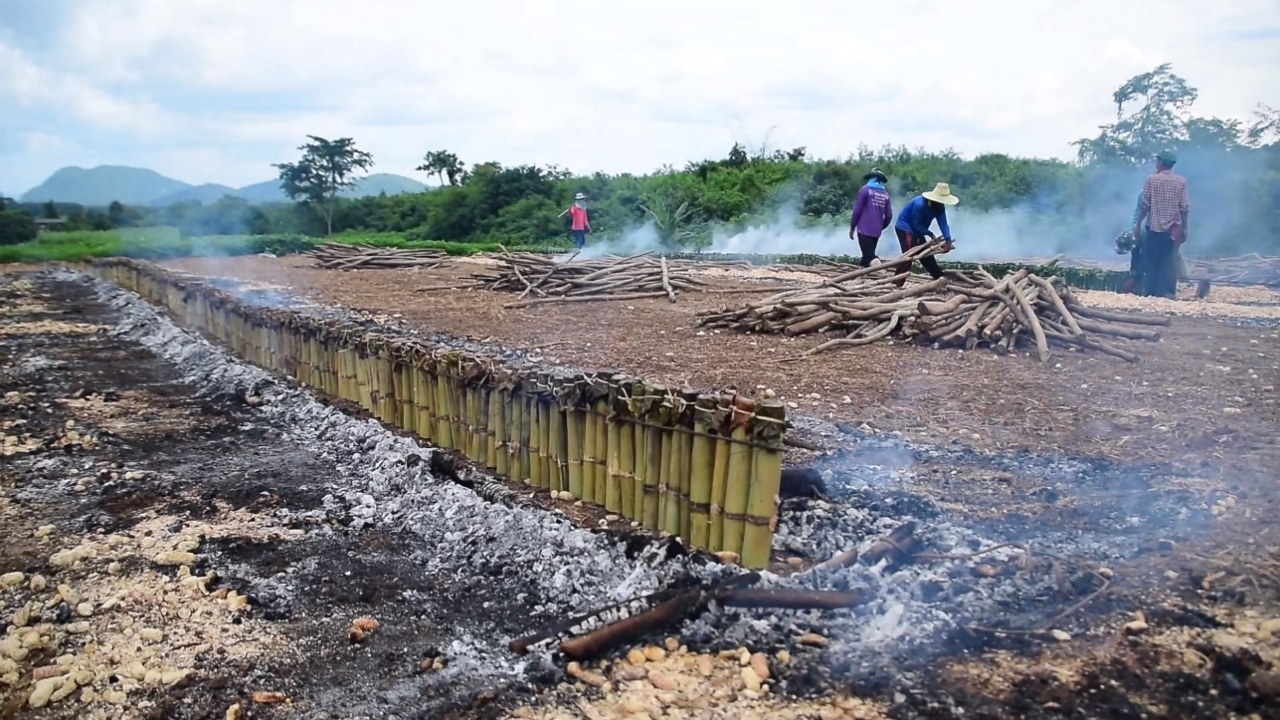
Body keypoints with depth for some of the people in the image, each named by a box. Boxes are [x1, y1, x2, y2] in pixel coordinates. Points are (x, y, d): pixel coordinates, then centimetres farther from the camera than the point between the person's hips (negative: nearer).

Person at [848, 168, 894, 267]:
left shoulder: (865, 189, -4)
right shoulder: (885, 194, 10)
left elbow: (857, 210, -7)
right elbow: (889, 215, 9)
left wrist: (852, 227, 2)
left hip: (864, 230, -5)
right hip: (876, 232, 5)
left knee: (869, 257, -10)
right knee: (869, 255, 15)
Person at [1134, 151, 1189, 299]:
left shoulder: (1152, 179, -2)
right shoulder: (1181, 181, 1)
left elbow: (1145, 204, -4)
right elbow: (1184, 207, -1)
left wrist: (1138, 224, 3)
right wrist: (1184, 228, 4)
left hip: (1154, 226, -1)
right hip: (1173, 227, 1)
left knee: (1151, 259, 6)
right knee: (1169, 261, 3)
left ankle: (1149, 290, 5)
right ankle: (1167, 291, 0)